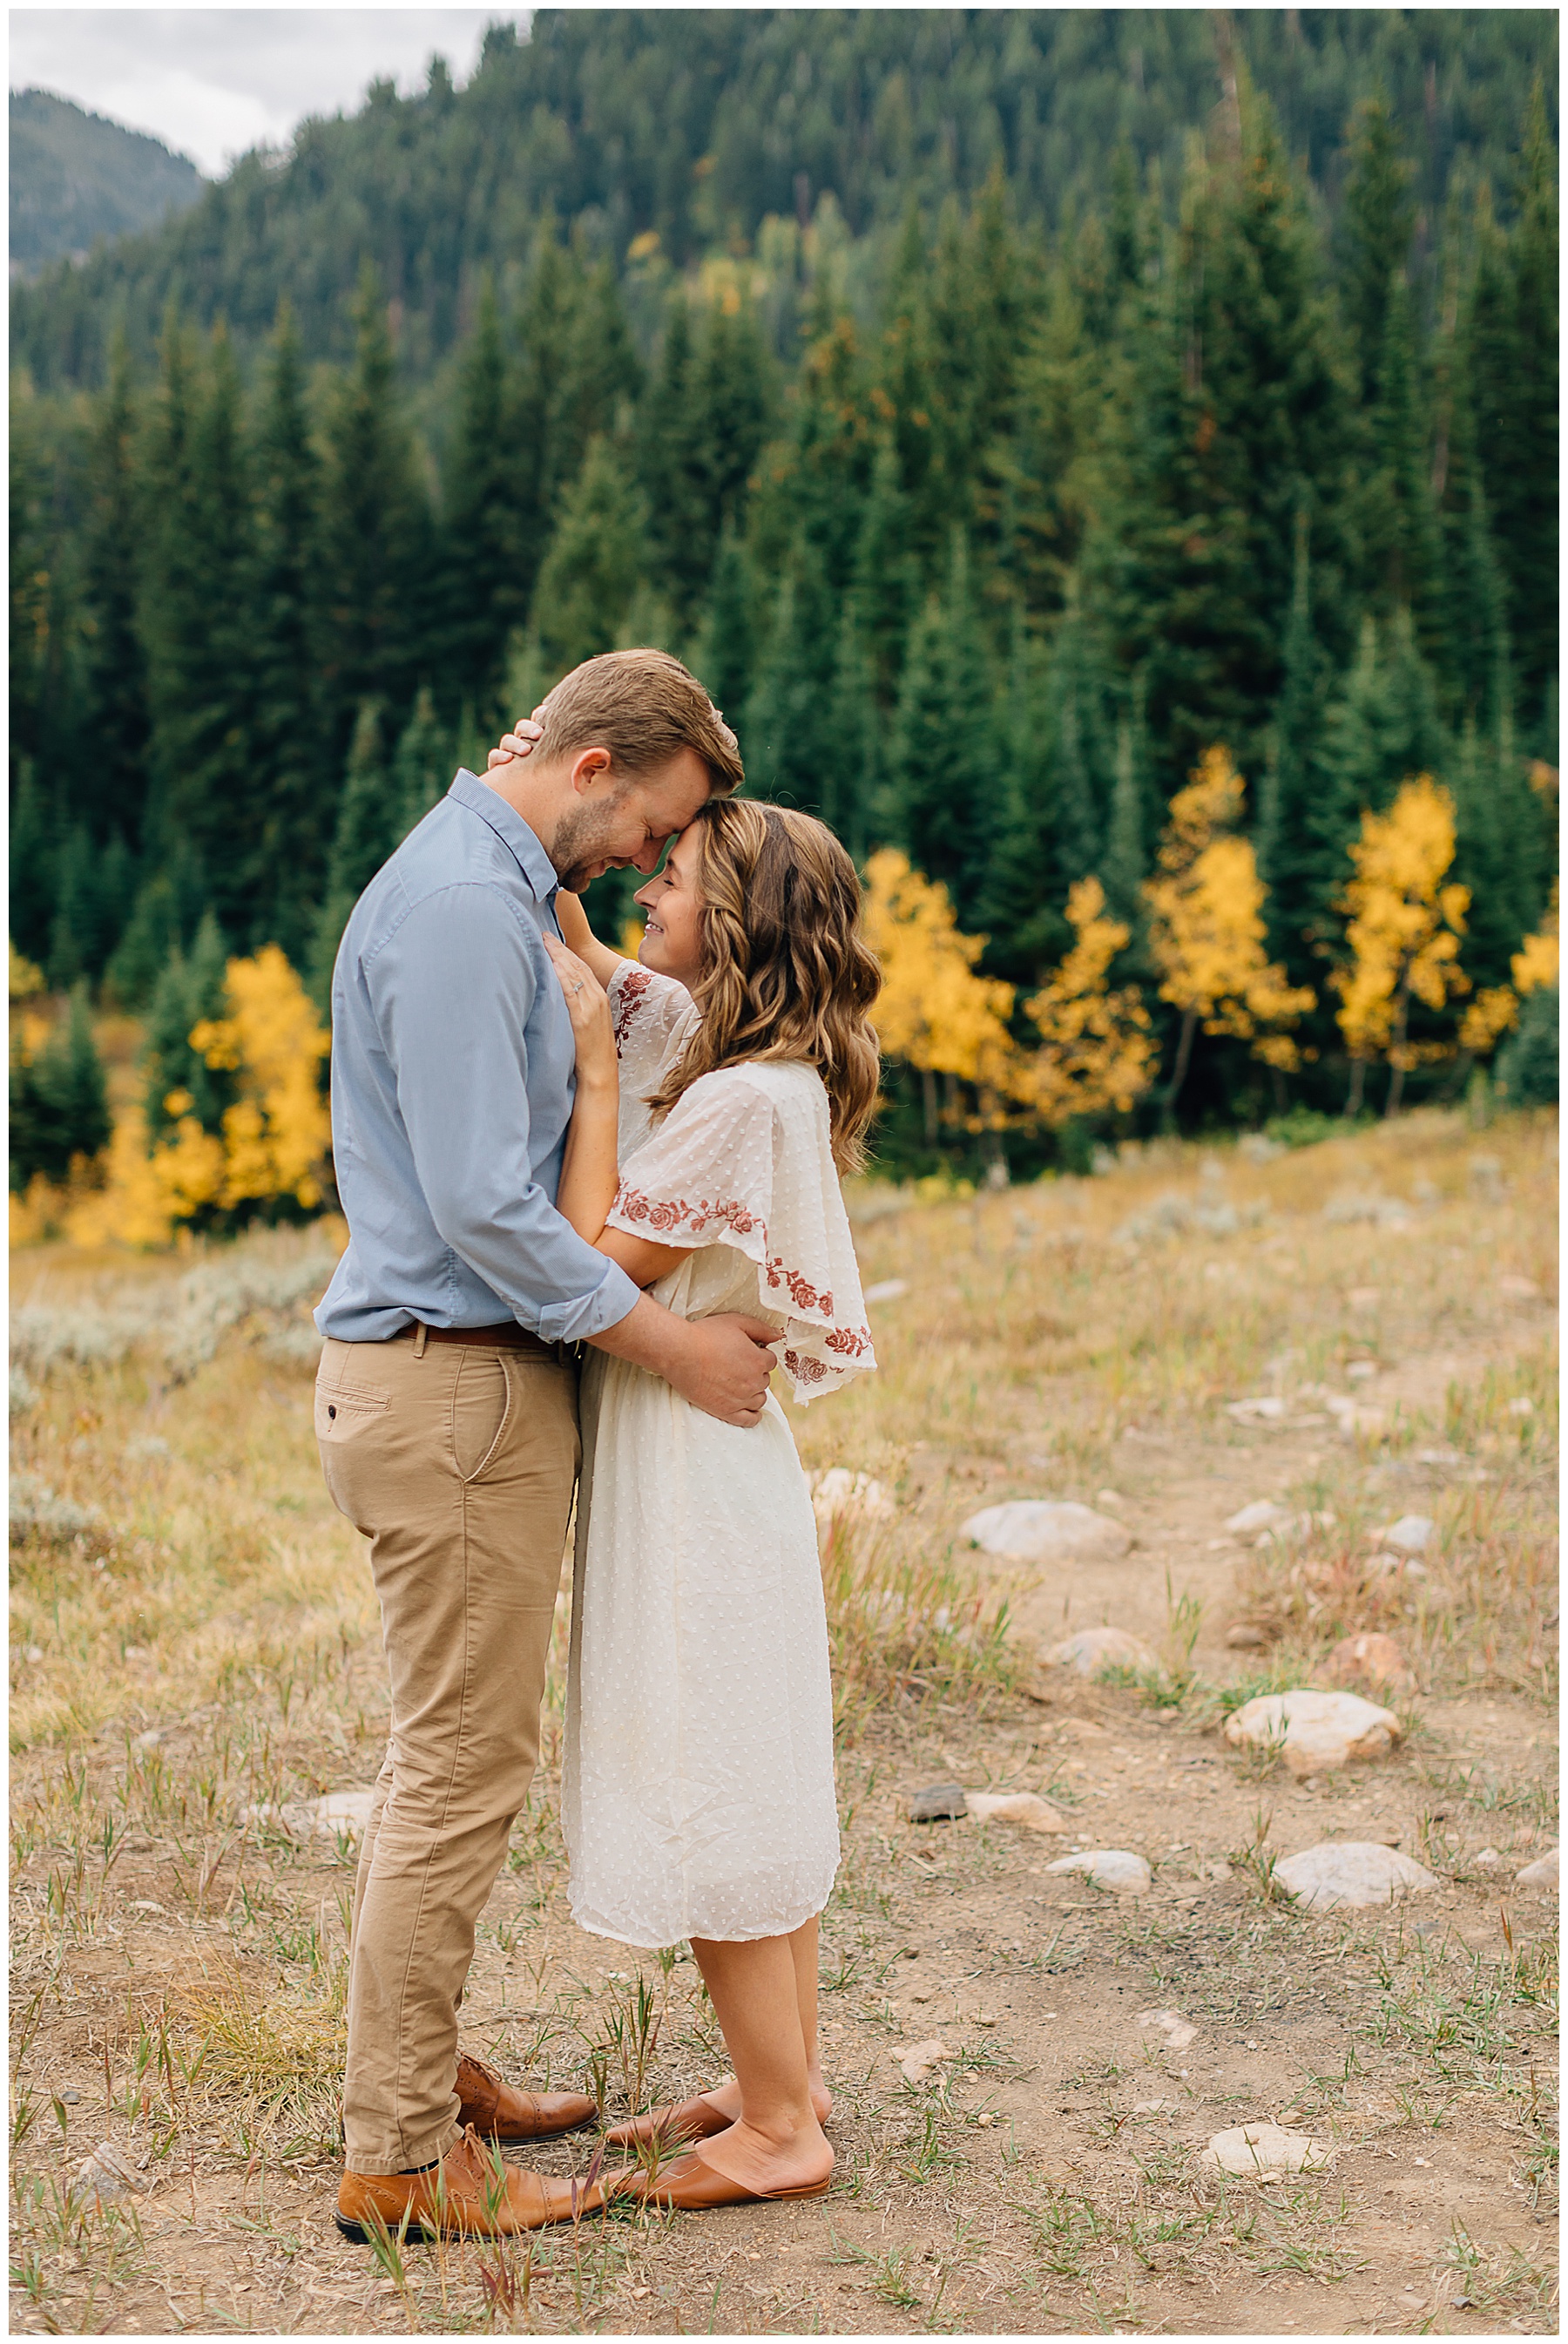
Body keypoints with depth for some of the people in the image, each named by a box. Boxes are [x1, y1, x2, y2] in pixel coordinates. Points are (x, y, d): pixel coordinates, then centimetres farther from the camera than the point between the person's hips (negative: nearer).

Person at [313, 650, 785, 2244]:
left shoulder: (492, 889, 15)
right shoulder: (463, 907, -18)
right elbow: (481, 1202, -23)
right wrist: (666, 1342, -17)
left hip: (454, 1374, 11)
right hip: (452, 1389, -11)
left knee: (448, 1753, 18)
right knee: (463, 1768, -2)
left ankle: (420, 2071, 31)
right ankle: (397, 2157, 9)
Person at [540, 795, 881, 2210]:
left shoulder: (748, 1096, -21)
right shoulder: (688, 1031, 6)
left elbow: (604, 1265, -18)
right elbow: (575, 957, 21)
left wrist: (595, 1072, -15)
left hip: (693, 1464, -10)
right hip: (697, 1457, 10)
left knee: (709, 1792, 0)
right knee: (745, 1785, 17)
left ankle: (781, 2131, 12)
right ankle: (786, 2077, 30)